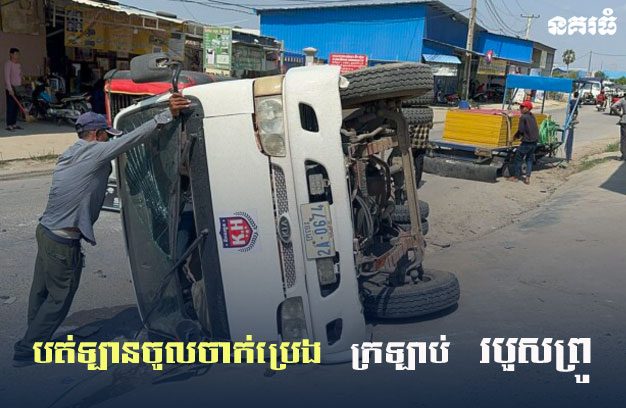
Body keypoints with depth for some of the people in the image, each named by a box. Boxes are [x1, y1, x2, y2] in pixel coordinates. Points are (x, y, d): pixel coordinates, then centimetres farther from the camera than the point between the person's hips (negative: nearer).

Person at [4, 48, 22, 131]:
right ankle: (9, 125, -7)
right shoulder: (8, 64, -8)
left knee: (16, 106, 8)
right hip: (11, 88, -7)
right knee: (10, 106, -8)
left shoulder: (18, 64, 14)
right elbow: (7, 77, -15)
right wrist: (10, 89, -20)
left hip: (18, 88, 7)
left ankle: (14, 123, 15)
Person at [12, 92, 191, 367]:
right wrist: (167, 115, -24)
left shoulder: (70, 154, 13)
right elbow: (133, 138, -23)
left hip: (46, 231, 9)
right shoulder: (94, 152, -15)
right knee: (59, 298, 6)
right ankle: (26, 352, 18)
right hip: (63, 243, -9)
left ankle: (32, 342, 34)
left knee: (41, 292, 20)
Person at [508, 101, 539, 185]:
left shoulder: (523, 117, -10)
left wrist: (515, 136, 7)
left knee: (518, 157, 7)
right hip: (535, 141, 7)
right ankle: (527, 177, 7)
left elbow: (521, 130, -13)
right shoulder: (532, 116, 12)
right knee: (529, 159, 14)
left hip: (527, 141, -7)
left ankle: (516, 176, 12)